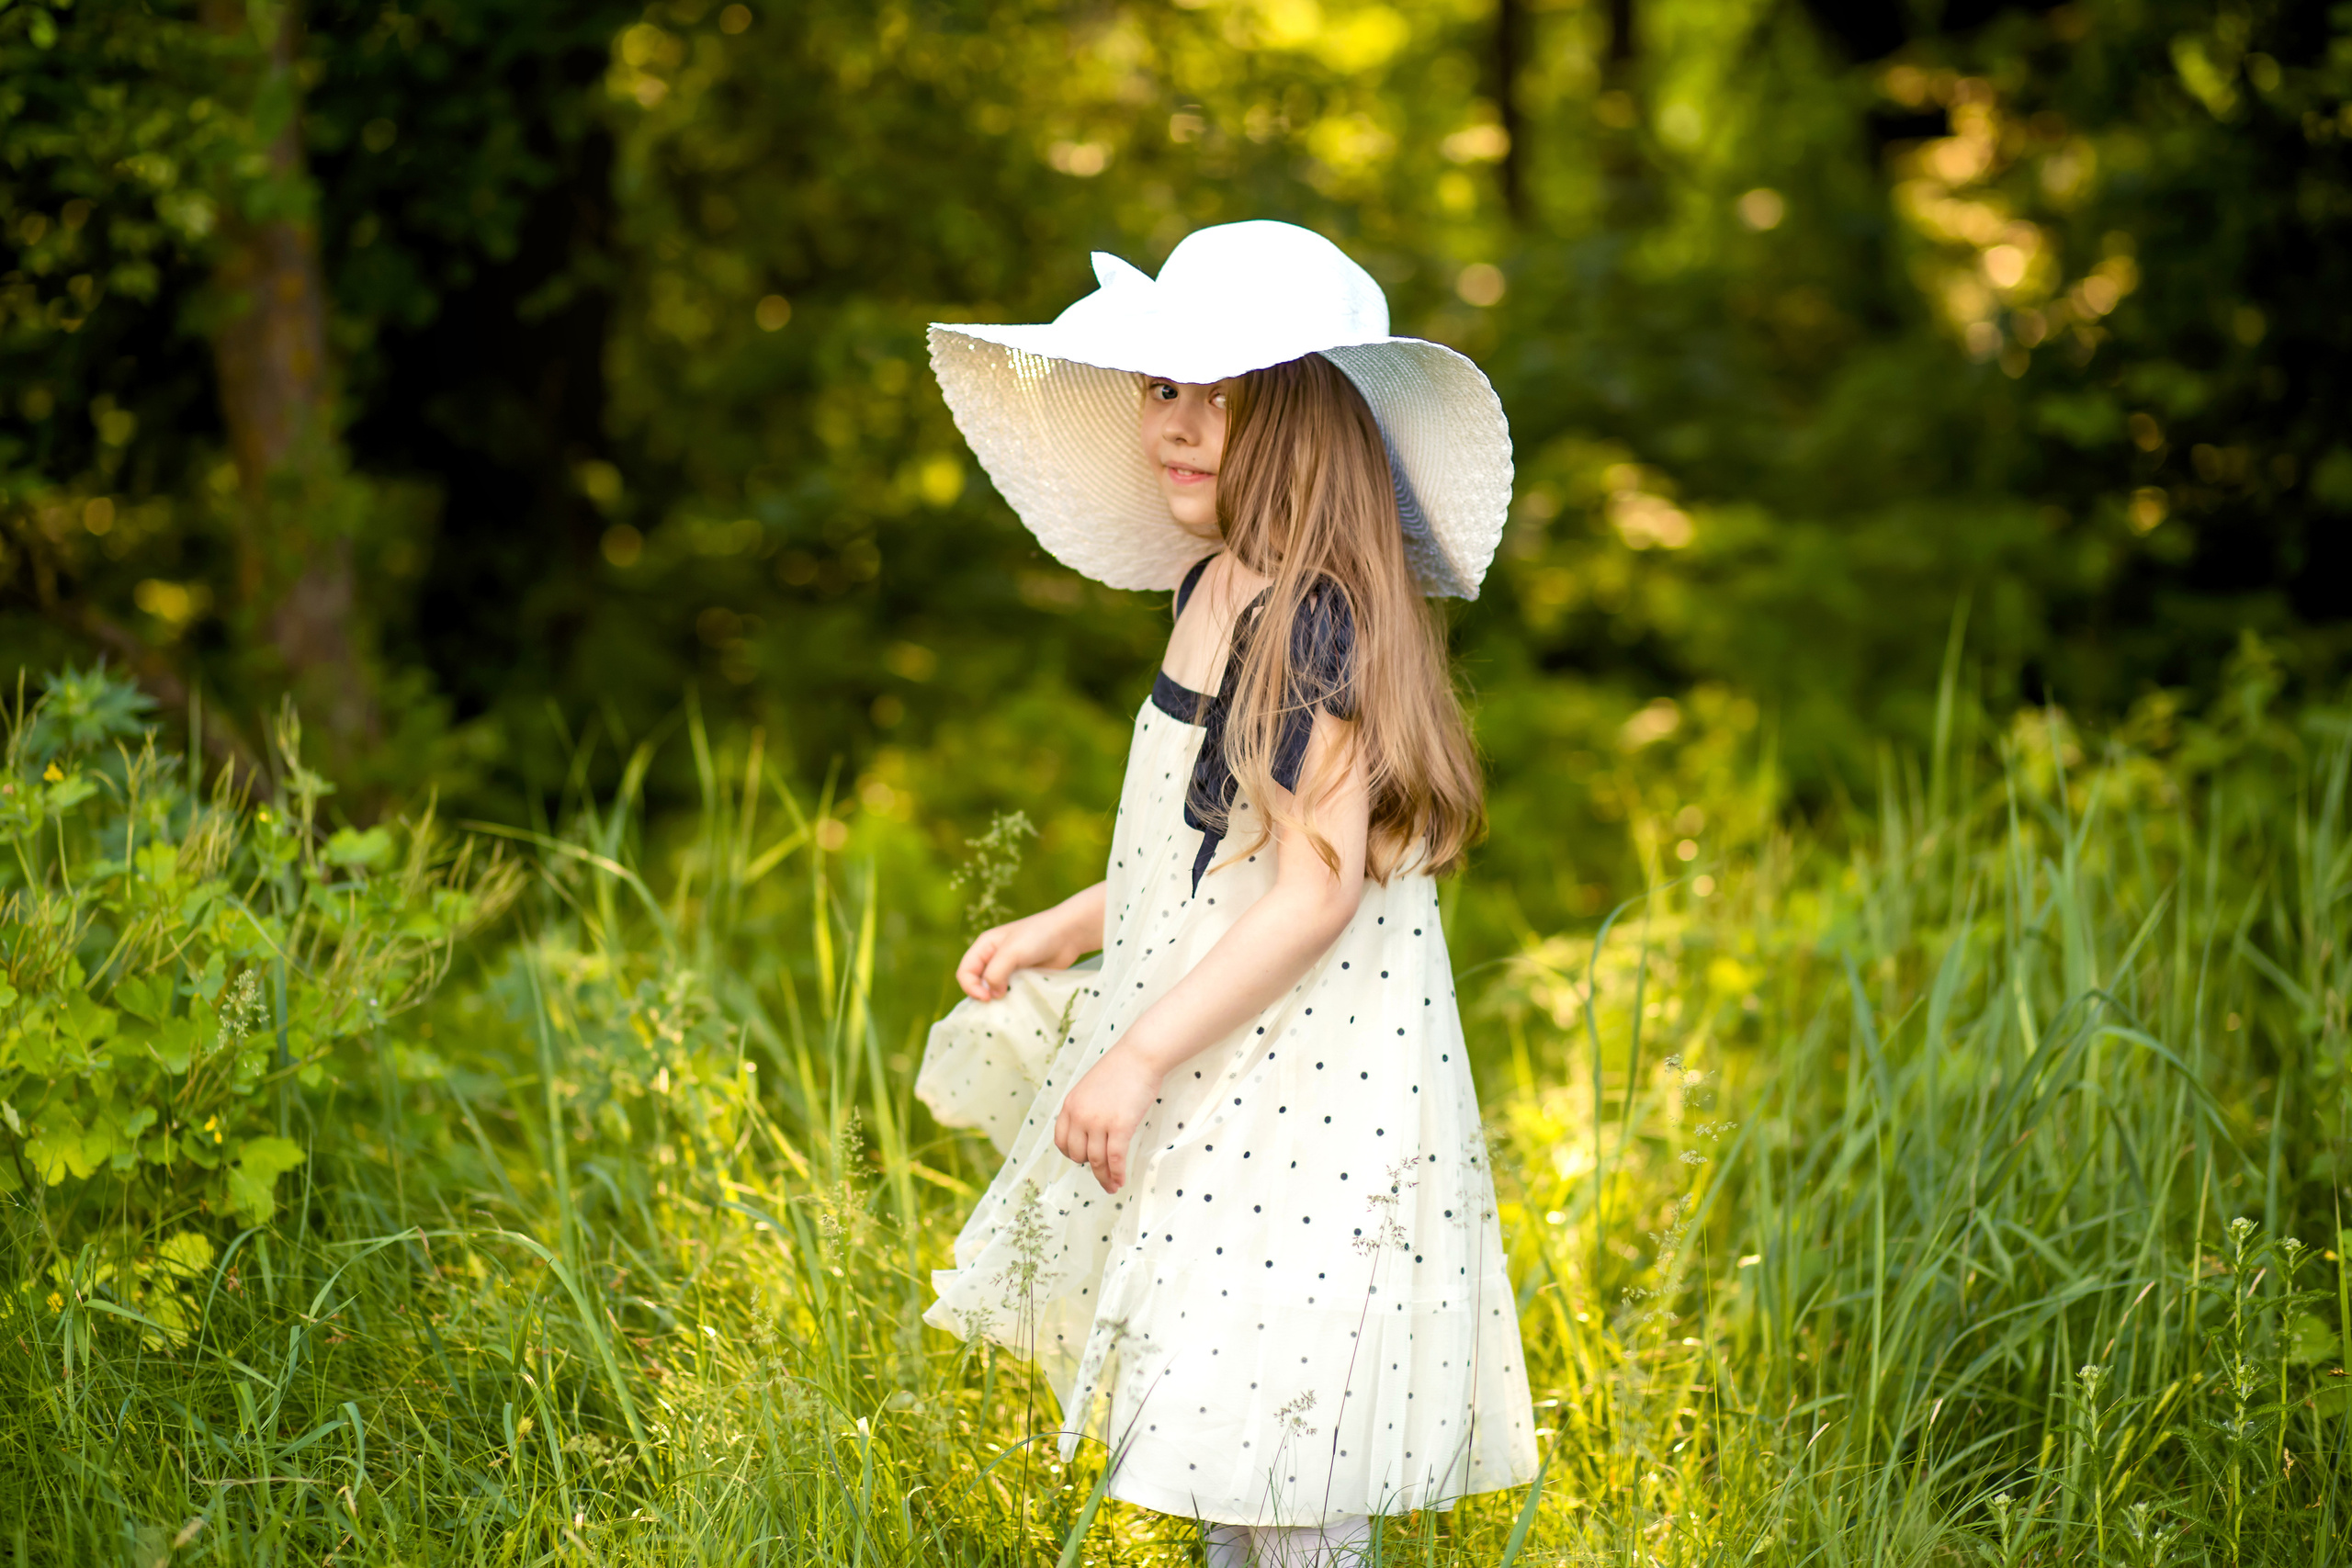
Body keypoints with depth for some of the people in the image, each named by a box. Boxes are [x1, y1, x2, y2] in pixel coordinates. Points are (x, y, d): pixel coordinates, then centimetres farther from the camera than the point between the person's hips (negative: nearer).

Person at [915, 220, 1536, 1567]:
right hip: (1212, 1084, 10)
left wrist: (1139, 1056, -23)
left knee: (1282, 1448, -4)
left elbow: (1316, 888, -23)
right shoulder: (1217, 592, 9)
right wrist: (1064, 933, 21)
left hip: (1308, 1087, -10)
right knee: (1220, 1447, 18)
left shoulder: (1320, 620, -20)